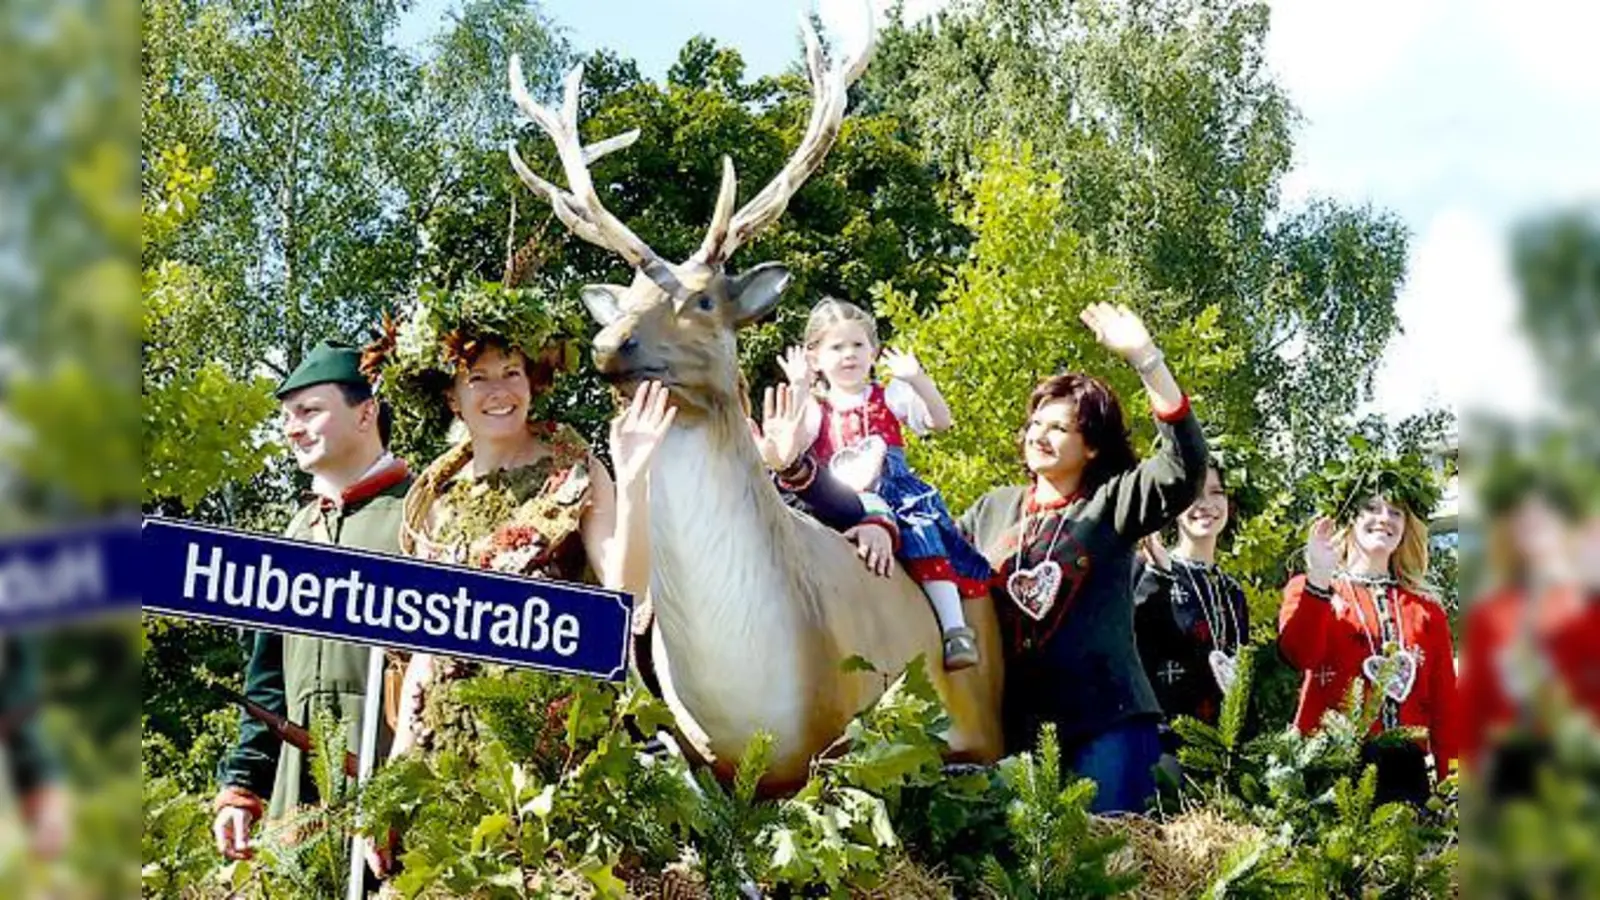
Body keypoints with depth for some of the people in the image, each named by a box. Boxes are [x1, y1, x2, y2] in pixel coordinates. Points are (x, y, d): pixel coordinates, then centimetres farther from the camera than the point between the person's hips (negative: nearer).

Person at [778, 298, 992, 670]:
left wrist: (918, 380, -8)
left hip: (894, 490, 0)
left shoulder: (891, 396, 17)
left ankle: (954, 626, -31)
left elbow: (941, 421, 6)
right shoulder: (816, 408, 15)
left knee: (922, 532, -27)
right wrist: (799, 389, -12)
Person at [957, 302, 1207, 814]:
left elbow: (1184, 466, -11)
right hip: (1016, 725, 4)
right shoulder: (993, 510, 17)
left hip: (1105, 721, -4)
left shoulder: (1112, 504, 4)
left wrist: (1145, 359, -18)